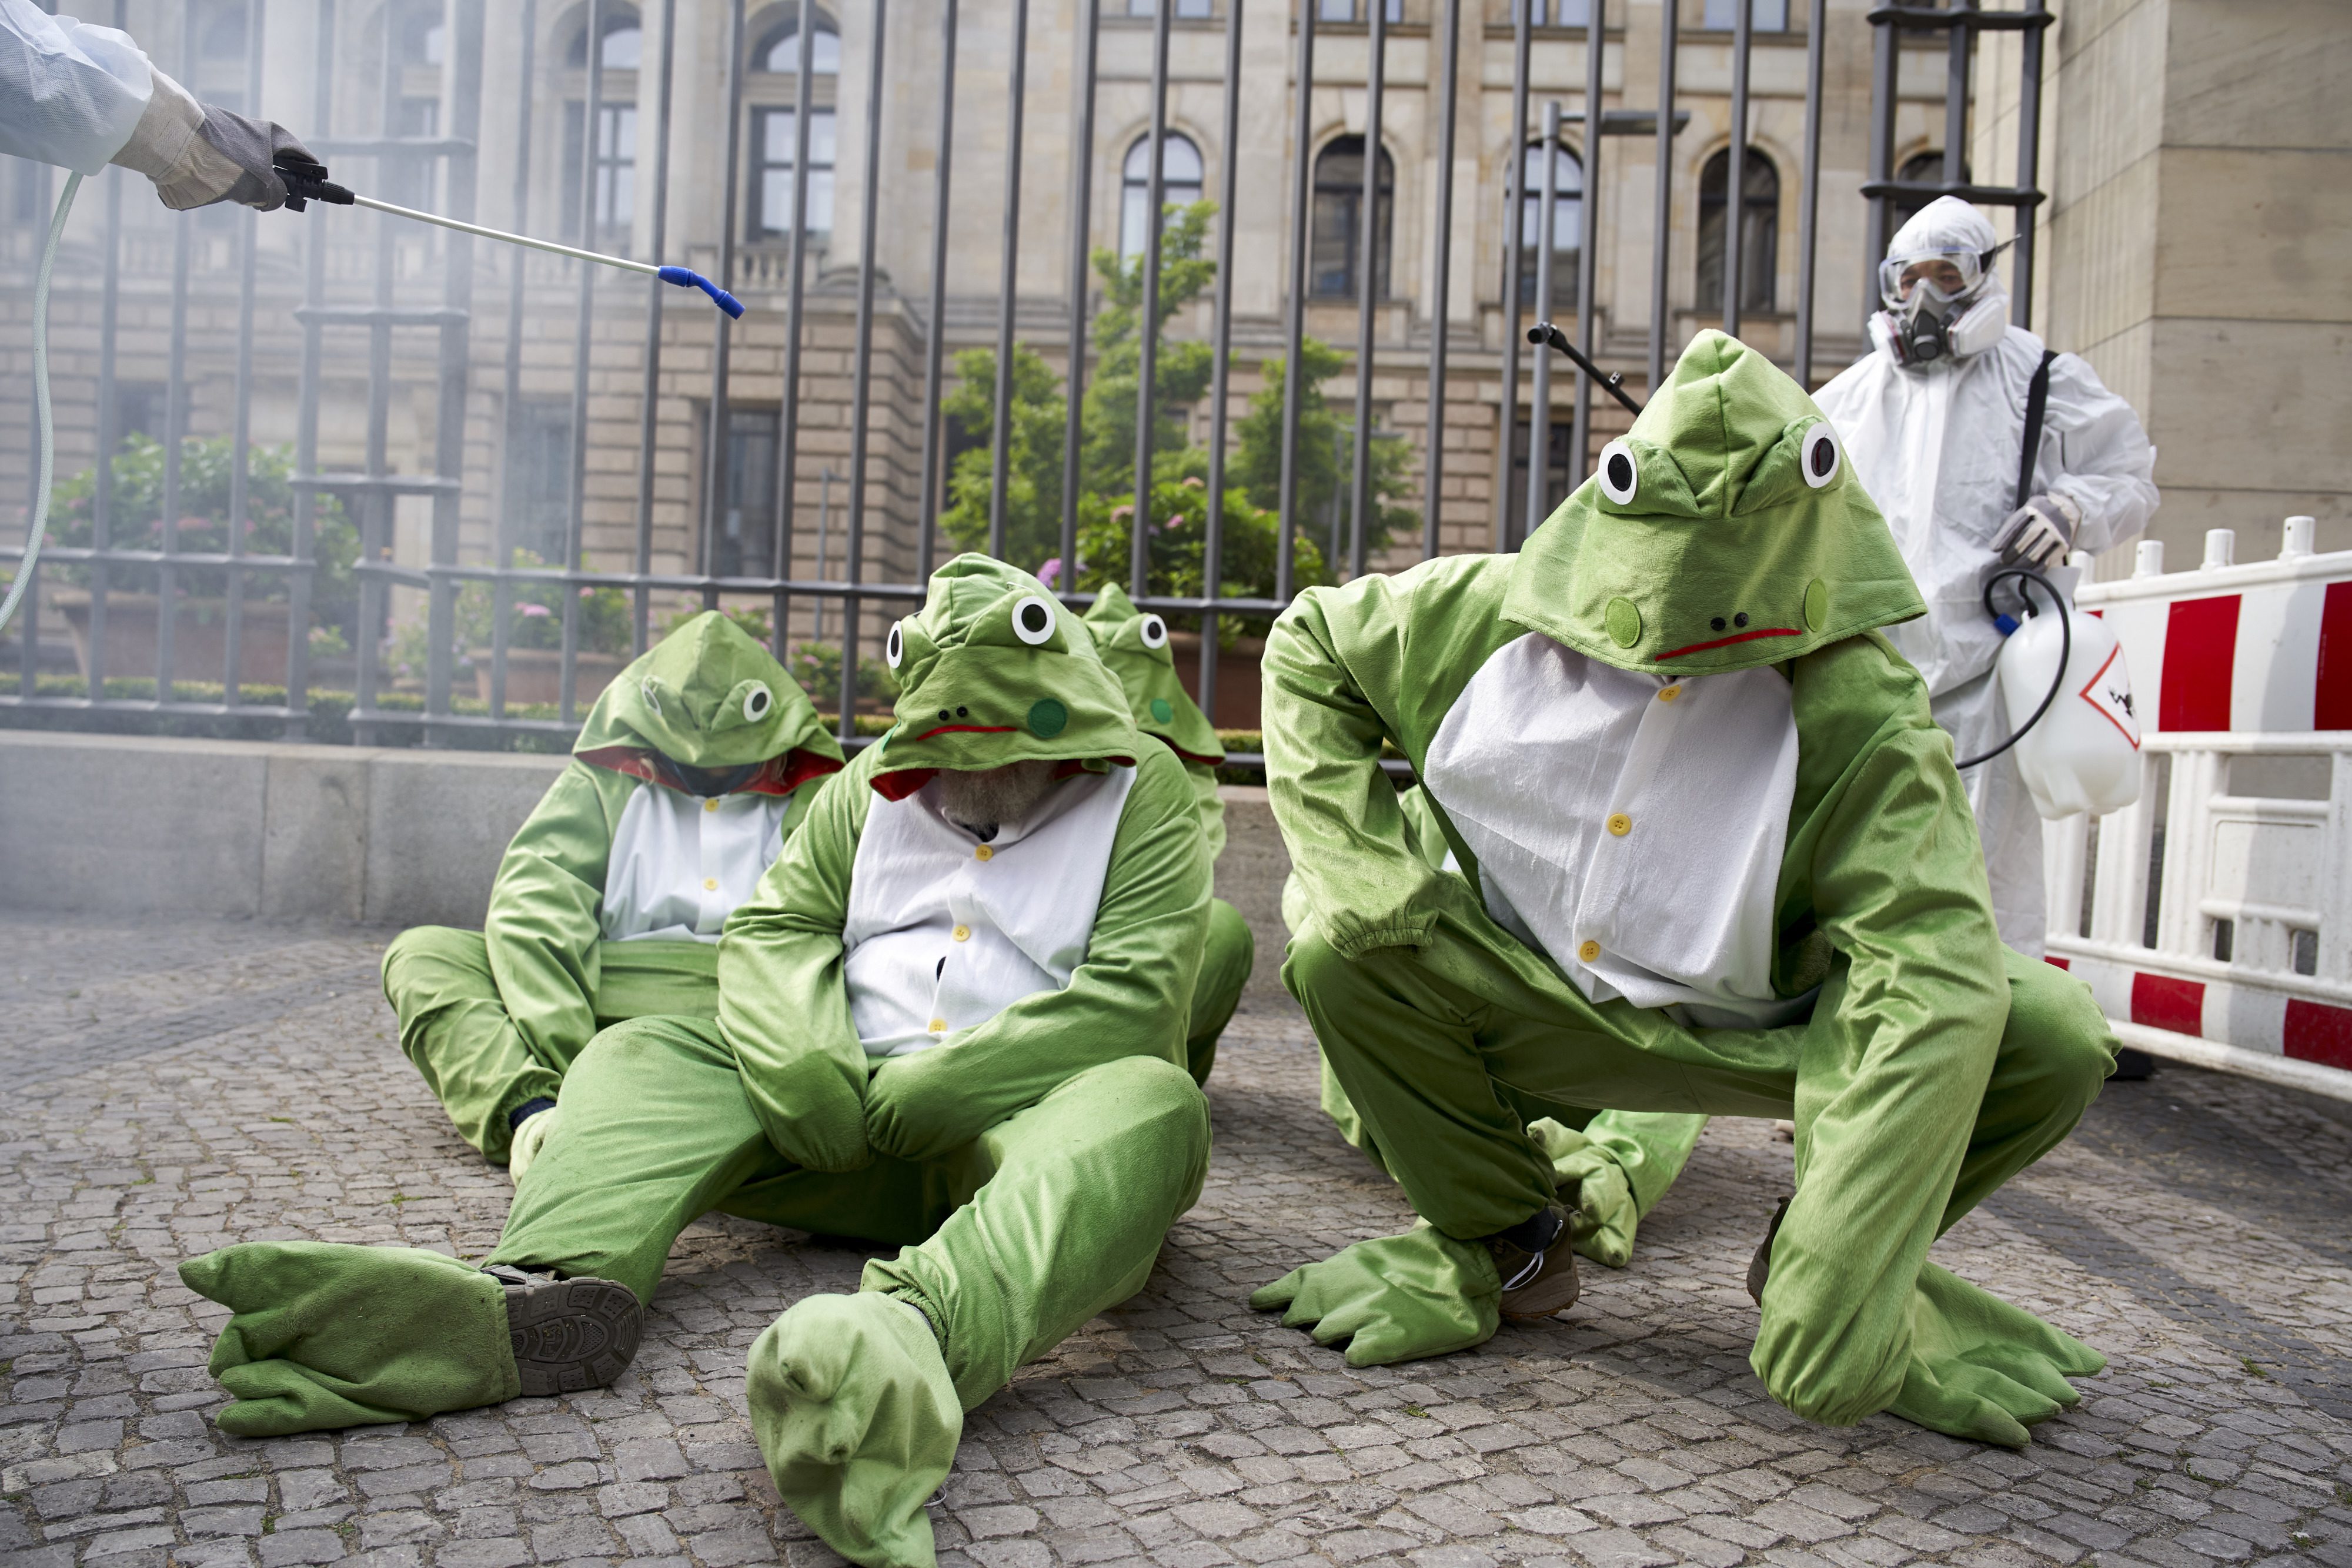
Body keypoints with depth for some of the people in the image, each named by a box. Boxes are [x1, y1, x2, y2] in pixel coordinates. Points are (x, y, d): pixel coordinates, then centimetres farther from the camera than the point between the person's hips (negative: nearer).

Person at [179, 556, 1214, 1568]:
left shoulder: (1142, 797, -2)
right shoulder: (875, 785, 14)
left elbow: (1132, 1002, -14)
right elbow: (771, 930, 9)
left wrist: (924, 1093, -18)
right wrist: (805, 1063, -14)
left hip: (1024, 1121, -4)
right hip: (853, 1112, 5)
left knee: (1151, 1104, -37)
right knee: (643, 1052, -12)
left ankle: (915, 1337, -67)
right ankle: (554, 1293, -45)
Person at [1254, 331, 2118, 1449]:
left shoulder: (1860, 716, -26)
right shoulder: (1497, 614, -15)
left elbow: (1928, 982, -34)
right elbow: (1307, 644, 0)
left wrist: (1836, 1329, -40)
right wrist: (1371, 874, -14)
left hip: (1778, 1032, -2)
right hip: (1555, 1012, 2)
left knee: (2052, 1034, -25)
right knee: (1341, 957, -23)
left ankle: (1832, 1259, 5)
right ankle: (1494, 1248, 3)